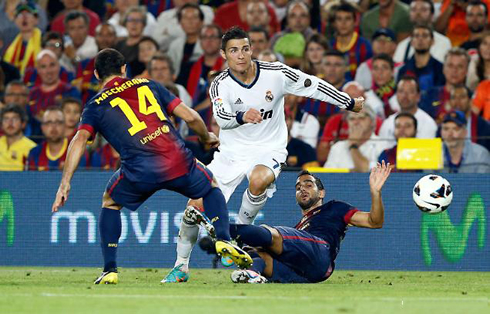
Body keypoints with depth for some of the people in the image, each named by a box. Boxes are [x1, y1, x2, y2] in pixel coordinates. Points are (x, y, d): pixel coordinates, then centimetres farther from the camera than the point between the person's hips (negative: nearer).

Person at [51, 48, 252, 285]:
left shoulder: (96, 106, 15)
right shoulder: (148, 85, 20)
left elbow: (80, 140, -2)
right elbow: (190, 117, 14)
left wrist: (65, 184, -5)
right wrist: (207, 138, 33)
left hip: (140, 172, -1)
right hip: (179, 161, 1)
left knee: (110, 203, 28)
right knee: (212, 186, 31)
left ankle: (109, 270, 18)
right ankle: (223, 239, 9)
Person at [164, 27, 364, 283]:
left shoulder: (275, 73, -11)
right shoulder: (220, 84, -11)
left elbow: (314, 86, 0)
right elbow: (221, 117, -30)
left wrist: (350, 104, 7)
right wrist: (242, 116, -52)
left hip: (268, 150, -1)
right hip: (231, 153, 1)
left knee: (259, 180, -38)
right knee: (196, 205, -9)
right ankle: (181, 266, 11)